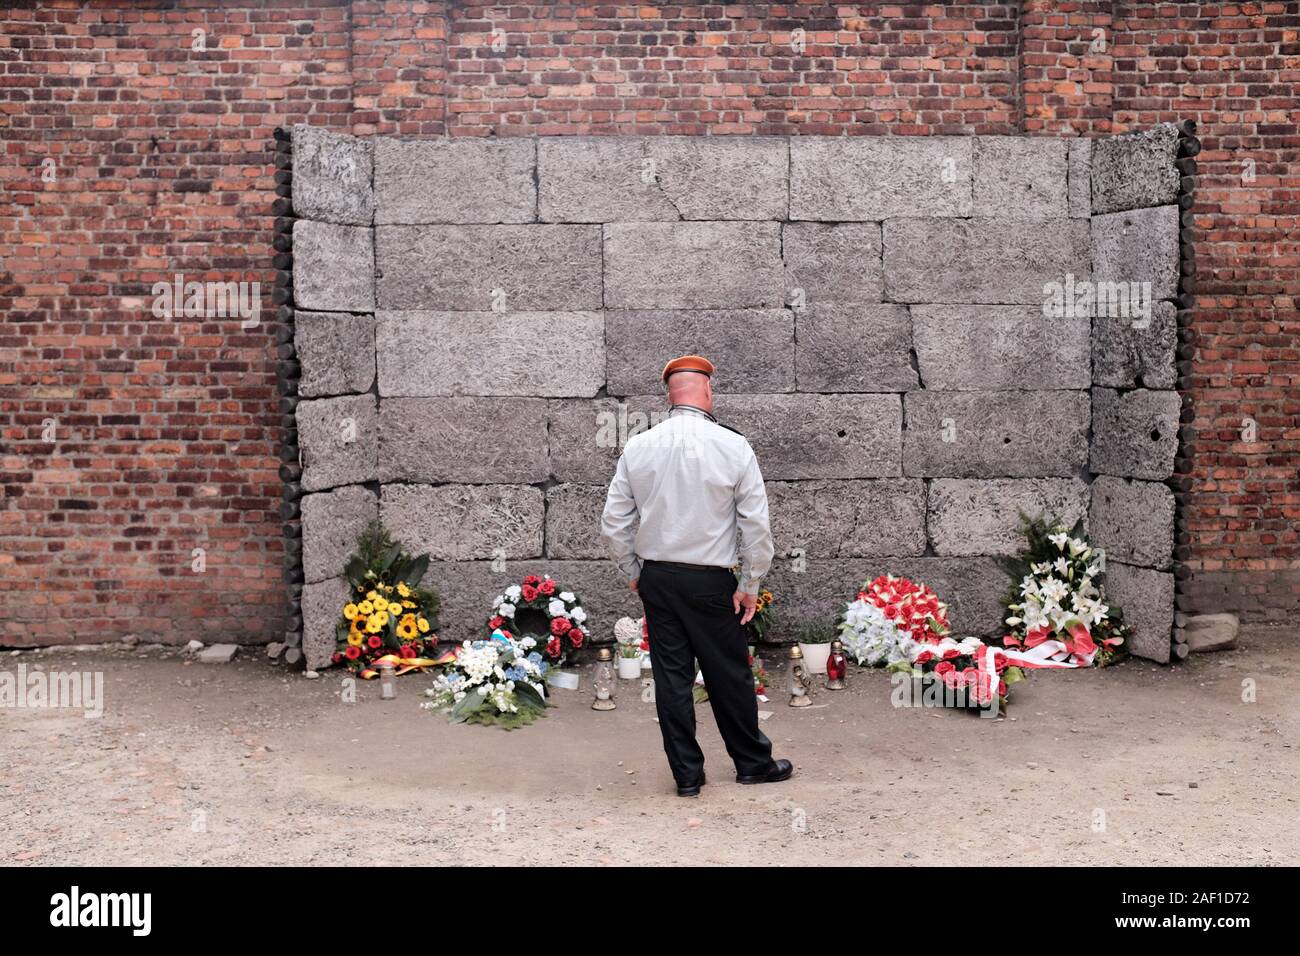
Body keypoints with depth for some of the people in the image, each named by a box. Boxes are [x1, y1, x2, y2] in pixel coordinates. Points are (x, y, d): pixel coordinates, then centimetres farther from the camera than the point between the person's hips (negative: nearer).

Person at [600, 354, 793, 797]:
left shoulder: (637, 447, -2)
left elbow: (613, 524, 1)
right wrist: (750, 585, 2)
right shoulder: (733, 446, -9)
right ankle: (753, 763, 27)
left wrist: (633, 573, 13)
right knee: (729, 675, 11)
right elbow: (756, 524, -8)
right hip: (711, 581, -2)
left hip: (656, 578, 2)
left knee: (671, 676, 9)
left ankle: (686, 774, 18)